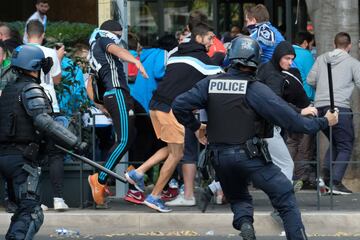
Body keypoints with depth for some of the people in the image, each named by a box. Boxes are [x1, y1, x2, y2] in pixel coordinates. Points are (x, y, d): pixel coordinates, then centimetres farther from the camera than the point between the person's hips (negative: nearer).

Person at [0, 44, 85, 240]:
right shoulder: (31, 90, -10)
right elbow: (43, 122, -23)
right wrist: (74, 143, -23)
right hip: (22, 158, -9)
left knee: (23, 208, 19)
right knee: (31, 213, -14)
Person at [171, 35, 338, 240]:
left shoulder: (210, 84, 0)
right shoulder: (256, 89, -11)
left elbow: (179, 105, -3)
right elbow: (290, 119, -11)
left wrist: (195, 127, 15)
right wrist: (324, 122, 3)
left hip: (220, 157, 4)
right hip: (250, 154, -4)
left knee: (238, 198, 24)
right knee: (286, 198, 4)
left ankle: (244, 221, -7)